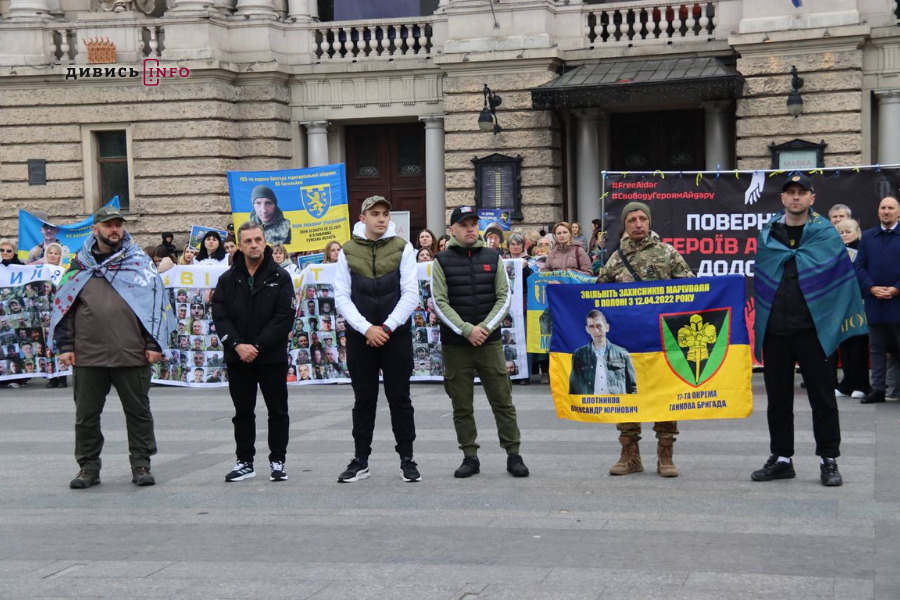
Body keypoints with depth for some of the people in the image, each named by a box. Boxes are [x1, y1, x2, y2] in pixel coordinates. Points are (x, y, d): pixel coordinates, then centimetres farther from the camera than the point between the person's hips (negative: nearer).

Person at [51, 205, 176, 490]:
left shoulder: (139, 262, 5)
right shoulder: (80, 265, 11)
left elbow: (157, 303, 3)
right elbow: (64, 307, 13)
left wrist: (154, 344, -4)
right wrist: (65, 346, 5)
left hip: (132, 355, -2)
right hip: (88, 356, 2)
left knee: (139, 412, 6)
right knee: (86, 415, 7)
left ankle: (141, 464, 16)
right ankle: (88, 466, 18)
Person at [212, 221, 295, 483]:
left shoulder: (279, 277, -2)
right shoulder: (228, 279, 5)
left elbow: (285, 317, -10)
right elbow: (219, 316, -1)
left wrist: (257, 346, -16)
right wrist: (237, 345, -15)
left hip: (272, 357, -2)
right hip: (238, 358, 2)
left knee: (278, 411, 5)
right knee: (243, 412, 10)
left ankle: (277, 461, 15)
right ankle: (245, 462, 19)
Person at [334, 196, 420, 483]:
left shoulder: (402, 248, 1)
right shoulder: (348, 251, 3)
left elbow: (411, 294, -4)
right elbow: (342, 297, 0)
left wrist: (387, 327, -12)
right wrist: (366, 329, -12)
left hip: (396, 334, -1)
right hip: (359, 335, 1)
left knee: (400, 398, 3)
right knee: (363, 399, 7)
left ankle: (407, 459, 10)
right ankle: (360, 460, 15)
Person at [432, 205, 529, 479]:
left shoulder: (493, 258, 8)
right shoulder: (441, 262, 2)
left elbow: (504, 297, 4)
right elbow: (440, 302, -4)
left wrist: (485, 328, -10)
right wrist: (467, 330, -14)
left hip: (489, 341, 1)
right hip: (454, 344, -1)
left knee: (502, 400, 0)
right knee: (462, 405, 4)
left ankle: (513, 454, 5)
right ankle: (470, 456, 12)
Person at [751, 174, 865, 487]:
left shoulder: (825, 233, -1)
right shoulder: (768, 233, 8)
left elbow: (841, 277, -2)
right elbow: (761, 277, 11)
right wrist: (760, 318, 6)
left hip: (811, 328, -3)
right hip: (774, 329, 4)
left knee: (822, 396, 0)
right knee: (777, 397, 10)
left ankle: (829, 460, 9)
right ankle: (781, 459, 20)